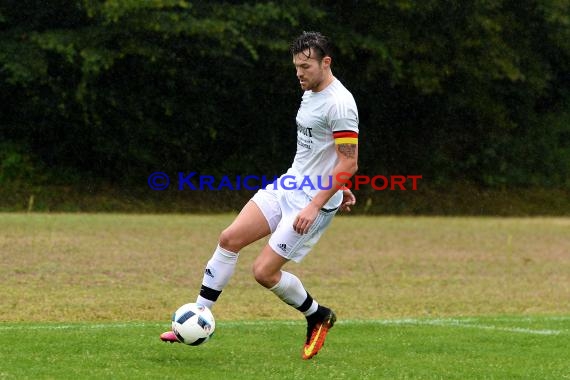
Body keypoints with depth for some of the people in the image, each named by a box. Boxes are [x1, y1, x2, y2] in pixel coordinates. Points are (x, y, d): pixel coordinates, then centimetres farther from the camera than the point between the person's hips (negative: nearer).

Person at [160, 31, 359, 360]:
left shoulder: (339, 103, -19)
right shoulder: (310, 93, 11)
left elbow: (348, 162, -23)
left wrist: (315, 206, -24)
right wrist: (336, 186, 24)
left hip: (315, 199, -9)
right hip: (289, 184, 9)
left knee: (264, 271, -10)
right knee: (230, 238, -3)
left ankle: (319, 317, 16)